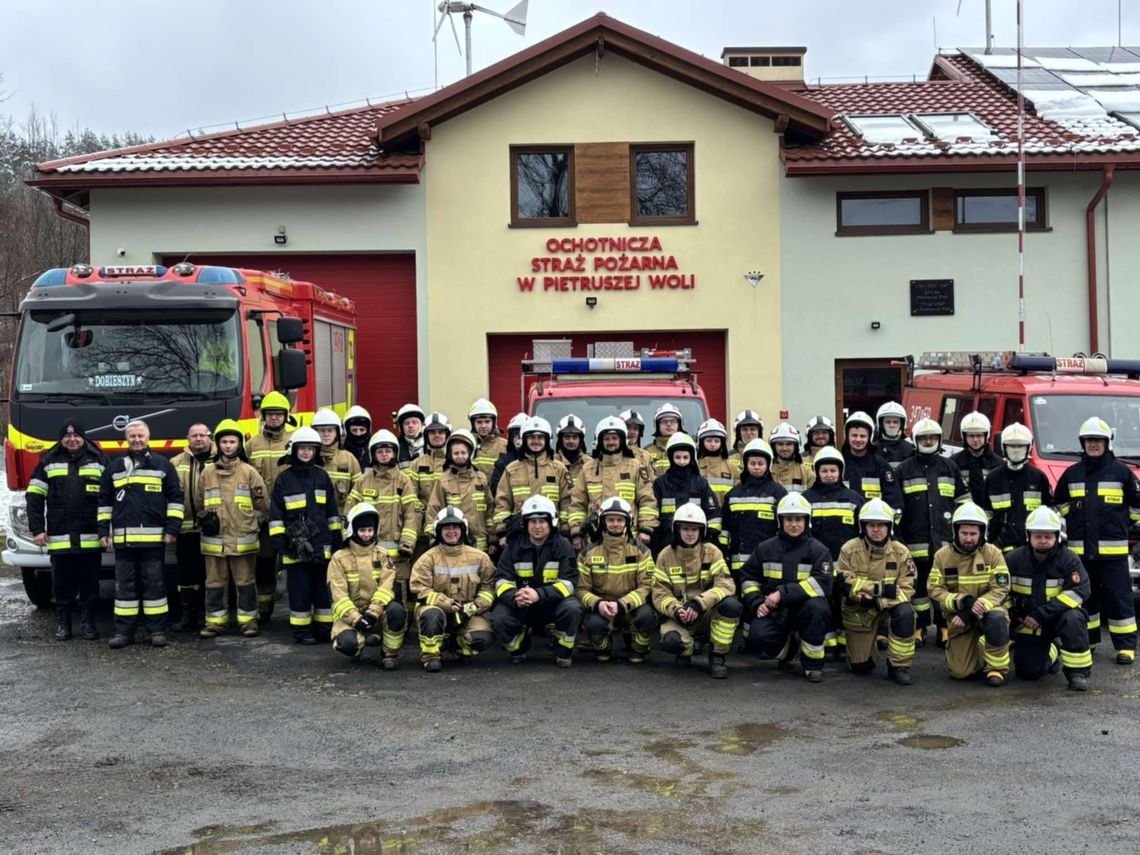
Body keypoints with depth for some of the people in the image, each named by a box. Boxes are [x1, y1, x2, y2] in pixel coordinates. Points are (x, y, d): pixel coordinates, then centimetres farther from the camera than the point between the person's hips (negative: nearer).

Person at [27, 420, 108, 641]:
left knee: (89, 582, 5)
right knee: (62, 584, 6)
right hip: (59, 538, 1)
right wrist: (37, 529, 0)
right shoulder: (48, 462, 7)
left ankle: (88, 623, 15)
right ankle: (64, 624, 17)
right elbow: (34, 497, 6)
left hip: (90, 538, -1)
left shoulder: (99, 461, 5)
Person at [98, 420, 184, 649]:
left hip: (153, 538, -2)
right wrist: (104, 531, 9)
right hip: (123, 539, 2)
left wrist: (172, 529, -3)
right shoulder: (114, 467, 13)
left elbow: (175, 498, 3)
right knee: (125, 585, 6)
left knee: (154, 584, 3)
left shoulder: (162, 465, 5)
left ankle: (157, 630, 9)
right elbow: (104, 501, 16)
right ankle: (124, 631, 11)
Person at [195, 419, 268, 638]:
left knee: (245, 581, 4)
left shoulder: (249, 472, 0)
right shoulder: (207, 473, 6)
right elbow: (199, 503, 16)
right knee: (215, 582, 8)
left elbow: (262, 504, 4)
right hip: (214, 539, 2)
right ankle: (215, 620, 15)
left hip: (243, 538, -2)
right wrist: (206, 519, 4)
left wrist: (250, 523, 3)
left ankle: (248, 619, 12)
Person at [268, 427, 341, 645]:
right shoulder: (284, 479, 1)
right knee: (300, 590, 1)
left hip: (321, 544, 3)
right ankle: (302, 631, 9)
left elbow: (332, 511, 14)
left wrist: (336, 537, 12)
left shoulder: (322, 476, 9)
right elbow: (275, 514, 0)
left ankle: (324, 628, 16)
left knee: (324, 588, 7)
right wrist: (279, 540, -6)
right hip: (296, 546, -3)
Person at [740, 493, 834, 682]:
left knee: (816, 607, -36)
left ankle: (813, 663, -14)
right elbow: (748, 578, 13)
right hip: (774, 611, 2)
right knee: (759, 636, -28)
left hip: (804, 607, -2)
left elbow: (822, 584, -16)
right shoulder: (765, 548, 9)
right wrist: (757, 603, -6)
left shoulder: (818, 550, -1)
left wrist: (783, 594, -23)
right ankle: (785, 650, 11)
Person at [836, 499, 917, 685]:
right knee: (860, 667, 0)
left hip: (888, 605, 0)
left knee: (905, 613, -34)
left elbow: (906, 589, -15)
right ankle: (869, 642, 38)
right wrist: (880, 588, -29)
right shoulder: (849, 549, -12)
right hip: (858, 611, 0)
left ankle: (899, 666, -19)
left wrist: (878, 601, -30)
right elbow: (845, 584, -19)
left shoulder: (901, 552, -9)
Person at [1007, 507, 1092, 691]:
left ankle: (1078, 672, -19)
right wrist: (1011, 615, -8)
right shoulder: (1013, 560, -5)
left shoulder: (1068, 559, -12)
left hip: (1058, 617, -2)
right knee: (1028, 672, -6)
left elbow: (1080, 591, -24)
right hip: (1028, 623, 2)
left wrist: (1041, 615, -29)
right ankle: (1052, 651, 29)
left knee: (1073, 618, -36)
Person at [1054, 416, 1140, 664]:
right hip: (1079, 548, 3)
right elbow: (1059, 504, 21)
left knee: (1118, 597, -3)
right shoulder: (1072, 473, 10)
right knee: (1084, 596, 9)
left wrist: (1117, 524, 9)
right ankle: (1087, 640, 20)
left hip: (1112, 549, -3)